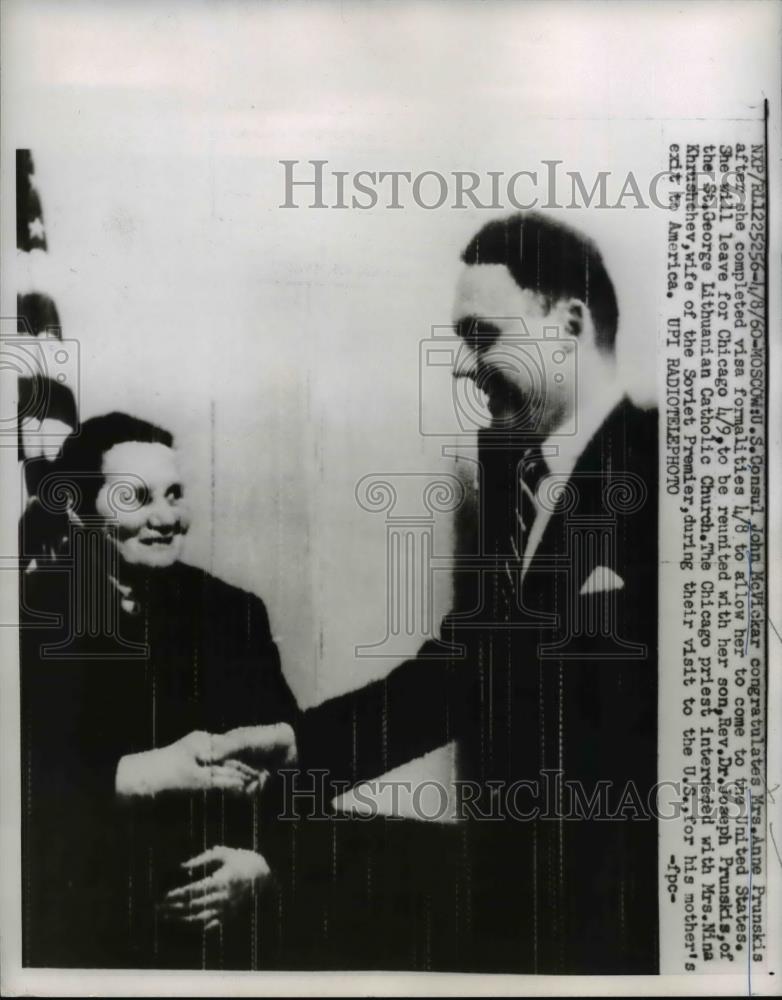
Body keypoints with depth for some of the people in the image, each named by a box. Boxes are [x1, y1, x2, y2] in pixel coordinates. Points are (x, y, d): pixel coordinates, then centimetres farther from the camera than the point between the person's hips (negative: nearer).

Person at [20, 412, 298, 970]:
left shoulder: (234, 613, 3)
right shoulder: (28, 614, -5)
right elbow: (23, 782, -15)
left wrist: (262, 860, -12)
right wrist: (146, 773, -23)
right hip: (77, 928, -2)